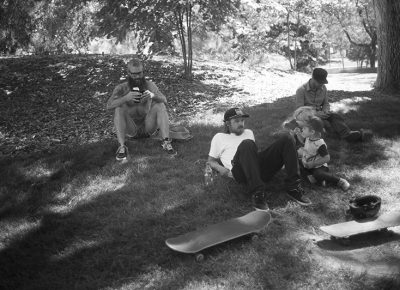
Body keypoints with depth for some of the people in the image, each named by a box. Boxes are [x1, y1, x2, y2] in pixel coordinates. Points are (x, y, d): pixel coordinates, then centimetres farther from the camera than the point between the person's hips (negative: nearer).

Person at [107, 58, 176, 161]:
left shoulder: (150, 85, -3)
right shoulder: (121, 88, -8)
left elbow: (164, 101, -17)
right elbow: (109, 106, -23)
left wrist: (153, 96, -40)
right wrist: (126, 98, -41)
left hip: (148, 127, 1)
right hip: (130, 129, -1)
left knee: (160, 106, -21)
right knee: (119, 108, -26)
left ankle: (166, 142, -30)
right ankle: (122, 147, -31)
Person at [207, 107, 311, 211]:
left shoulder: (248, 132, 37)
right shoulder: (219, 137, 24)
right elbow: (211, 160, 21)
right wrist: (222, 170, -2)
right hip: (240, 172, -5)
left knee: (287, 139, -14)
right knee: (246, 144, -37)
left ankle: (293, 188, -22)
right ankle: (257, 194, -40)